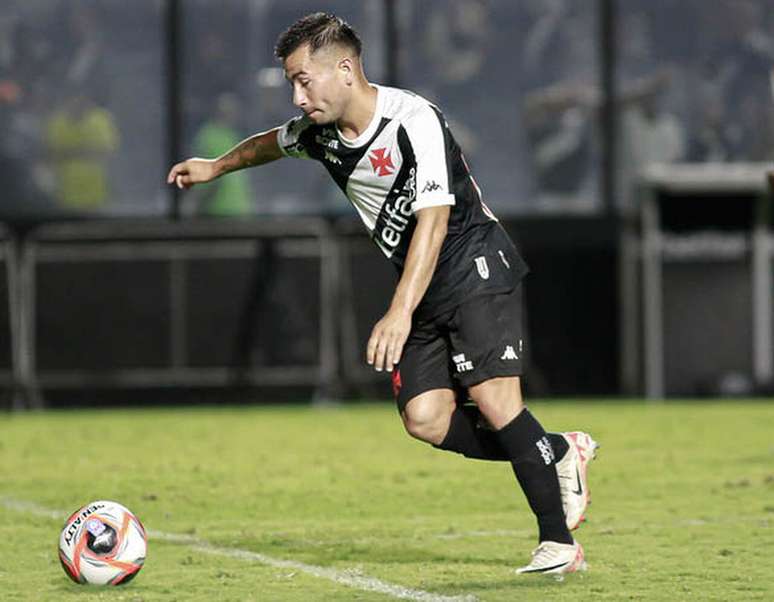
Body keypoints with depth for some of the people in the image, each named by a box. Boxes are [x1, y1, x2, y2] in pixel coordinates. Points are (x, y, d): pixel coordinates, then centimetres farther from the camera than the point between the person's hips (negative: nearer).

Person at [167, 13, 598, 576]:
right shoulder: (319, 131, 2)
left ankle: (558, 540, -11)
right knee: (425, 417, -10)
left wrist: (400, 313, -39)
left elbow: (432, 220, -30)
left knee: (492, 400, -20)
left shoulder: (414, 120, -23)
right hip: (424, 288, 7)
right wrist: (216, 166, 43)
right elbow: (275, 142, 28)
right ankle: (559, 454, 6)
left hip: (477, 266, -7)